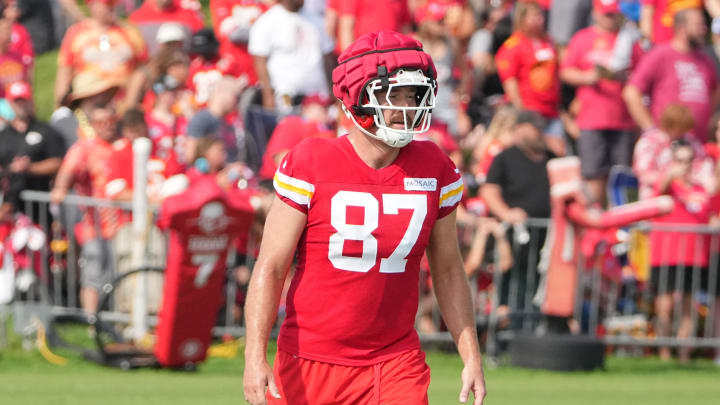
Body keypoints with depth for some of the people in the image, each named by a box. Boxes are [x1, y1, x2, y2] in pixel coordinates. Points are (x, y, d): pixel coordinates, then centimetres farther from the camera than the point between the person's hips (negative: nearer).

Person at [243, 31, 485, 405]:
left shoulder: (434, 171, 1)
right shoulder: (310, 166, -9)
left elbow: (448, 271, 12)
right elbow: (270, 268, -7)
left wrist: (471, 357, 8)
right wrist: (255, 357, -16)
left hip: (394, 363, 2)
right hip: (309, 366, -2)